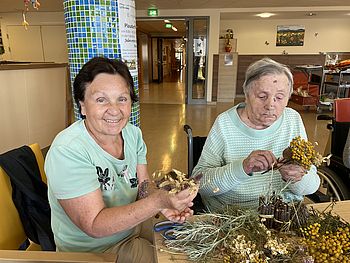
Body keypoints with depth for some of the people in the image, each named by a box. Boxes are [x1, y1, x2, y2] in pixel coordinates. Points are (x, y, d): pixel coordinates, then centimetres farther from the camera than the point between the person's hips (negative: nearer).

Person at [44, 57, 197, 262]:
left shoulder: (133, 133, -5)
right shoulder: (67, 152, -26)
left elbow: (143, 186, -2)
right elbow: (95, 226, -27)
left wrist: (165, 203, -23)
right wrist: (157, 201, -37)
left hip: (134, 228, 6)